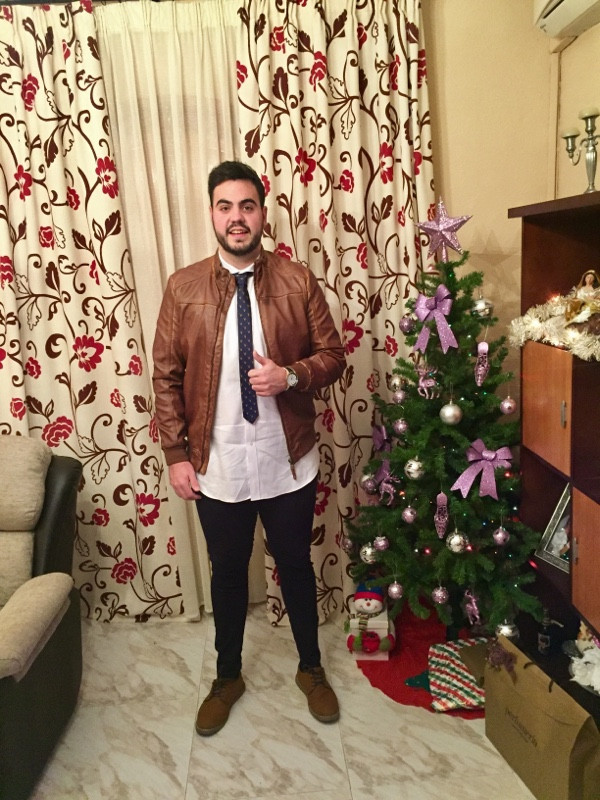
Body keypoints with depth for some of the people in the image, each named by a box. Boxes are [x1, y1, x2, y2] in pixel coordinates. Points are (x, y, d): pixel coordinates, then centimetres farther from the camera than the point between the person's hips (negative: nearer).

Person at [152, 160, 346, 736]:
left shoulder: (298, 281, -3)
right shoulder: (183, 287, -3)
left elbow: (333, 355, 1)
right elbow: (166, 377, -1)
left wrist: (291, 375, -19)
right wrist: (176, 454, -4)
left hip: (288, 461, 0)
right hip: (216, 464, 1)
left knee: (296, 566, 17)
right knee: (227, 572, 17)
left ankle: (311, 669, 42)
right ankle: (228, 677, 42)